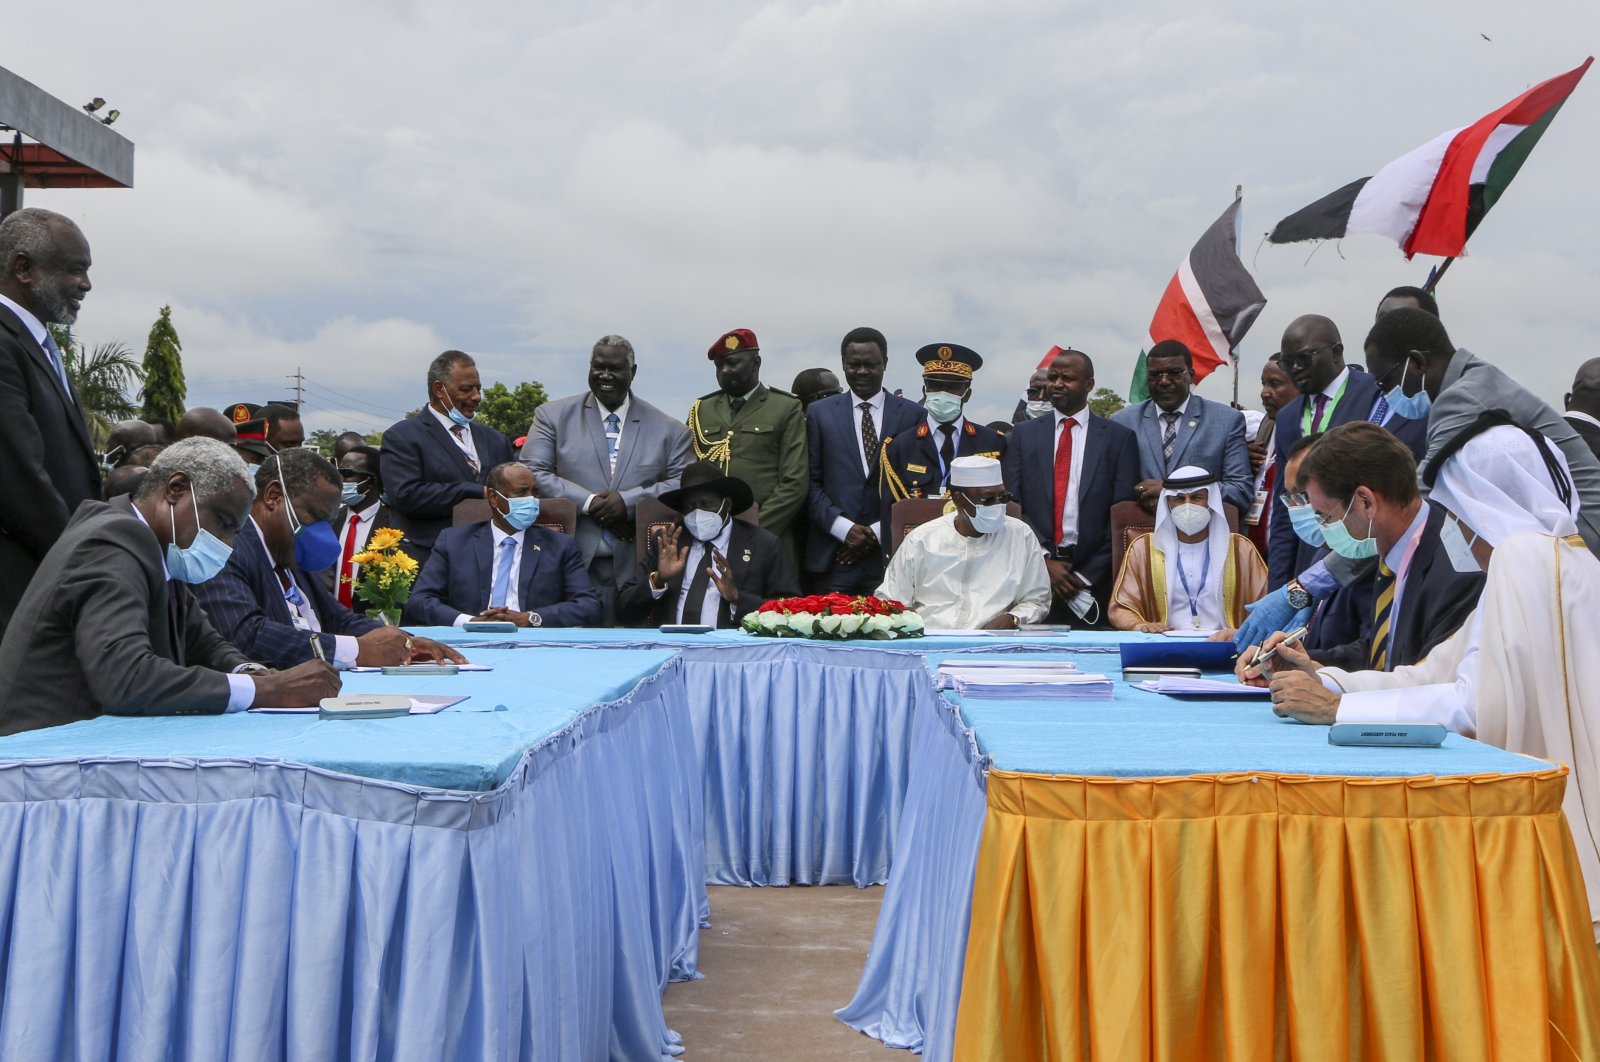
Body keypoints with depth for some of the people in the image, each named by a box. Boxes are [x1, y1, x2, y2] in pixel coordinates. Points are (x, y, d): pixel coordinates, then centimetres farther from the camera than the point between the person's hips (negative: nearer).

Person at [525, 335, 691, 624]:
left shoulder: (669, 430, 9)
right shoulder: (552, 416, 9)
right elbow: (532, 473, 0)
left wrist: (629, 501, -12)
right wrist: (589, 502, -11)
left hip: (636, 569, 0)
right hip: (572, 564, 0)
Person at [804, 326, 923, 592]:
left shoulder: (913, 415, 7)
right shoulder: (820, 413, 10)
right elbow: (811, 483, 6)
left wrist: (878, 532, -4)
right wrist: (844, 528, -7)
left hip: (891, 556, 0)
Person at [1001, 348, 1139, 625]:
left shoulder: (1119, 438, 3)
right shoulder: (1024, 435, 9)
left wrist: (1087, 576, -8)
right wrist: (1043, 561, -8)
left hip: (1093, 580, -1)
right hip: (1035, 575, 1)